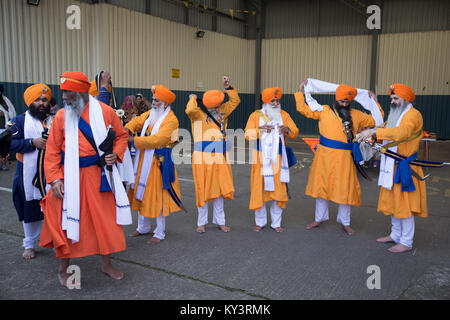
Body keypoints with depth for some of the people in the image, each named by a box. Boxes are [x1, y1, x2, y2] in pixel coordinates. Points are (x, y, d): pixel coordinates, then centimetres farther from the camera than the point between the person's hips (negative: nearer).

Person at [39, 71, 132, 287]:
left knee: (106, 219, 9)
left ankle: (106, 263, 30)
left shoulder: (105, 111, -3)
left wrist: (115, 154, -8)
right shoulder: (61, 116, -1)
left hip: (99, 176, 1)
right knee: (66, 220, 4)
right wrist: (55, 178, -8)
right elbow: (53, 150, 1)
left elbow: (121, 136, 9)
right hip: (71, 177, 0)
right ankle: (63, 268, 26)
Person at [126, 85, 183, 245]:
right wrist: (128, 129, -10)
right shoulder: (150, 114, 11)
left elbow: (156, 140, -23)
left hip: (159, 162, -8)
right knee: (141, 193, 15)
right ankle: (143, 227, 32)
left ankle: (160, 233, 12)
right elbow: (137, 121, 13)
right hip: (143, 161, 8)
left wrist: (133, 140, -21)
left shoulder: (171, 120, -14)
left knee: (158, 196, -1)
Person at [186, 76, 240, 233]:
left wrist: (227, 87, 2)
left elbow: (235, 101, 13)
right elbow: (190, 110, -29)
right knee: (203, 189, 3)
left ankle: (219, 221, 21)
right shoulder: (198, 113, -7)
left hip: (219, 157, 5)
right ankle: (202, 222, 16)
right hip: (202, 157, -5)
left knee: (219, 189, 9)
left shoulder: (221, 112, 10)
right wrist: (193, 99, -9)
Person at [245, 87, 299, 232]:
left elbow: (295, 133, 3)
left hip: (278, 158, 1)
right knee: (259, 188, 1)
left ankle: (276, 222, 14)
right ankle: (260, 222, 16)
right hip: (261, 157, -1)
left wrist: (287, 129, -17)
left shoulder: (284, 115, 8)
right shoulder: (256, 115, 4)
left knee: (279, 189, 1)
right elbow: (248, 134, -5)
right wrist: (260, 129, -21)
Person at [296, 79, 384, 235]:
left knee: (345, 189, 5)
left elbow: (376, 121, 13)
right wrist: (301, 91, 3)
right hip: (325, 156, 0)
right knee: (321, 186, 11)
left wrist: (375, 103, 10)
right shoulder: (324, 111, 3)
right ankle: (319, 218, 28)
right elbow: (303, 109, 4)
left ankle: (345, 222, 23)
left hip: (344, 159, 0)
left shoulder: (356, 115, 7)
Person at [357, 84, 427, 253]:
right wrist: (370, 135, -5)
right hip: (390, 165, 9)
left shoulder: (413, 115, -13)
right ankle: (395, 235, 28)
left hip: (404, 167, -9)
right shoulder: (395, 115, 17)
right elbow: (387, 133, 14)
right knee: (392, 202, 15)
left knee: (404, 204, -3)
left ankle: (406, 242, 6)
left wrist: (374, 131, -37)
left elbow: (402, 132, -32)